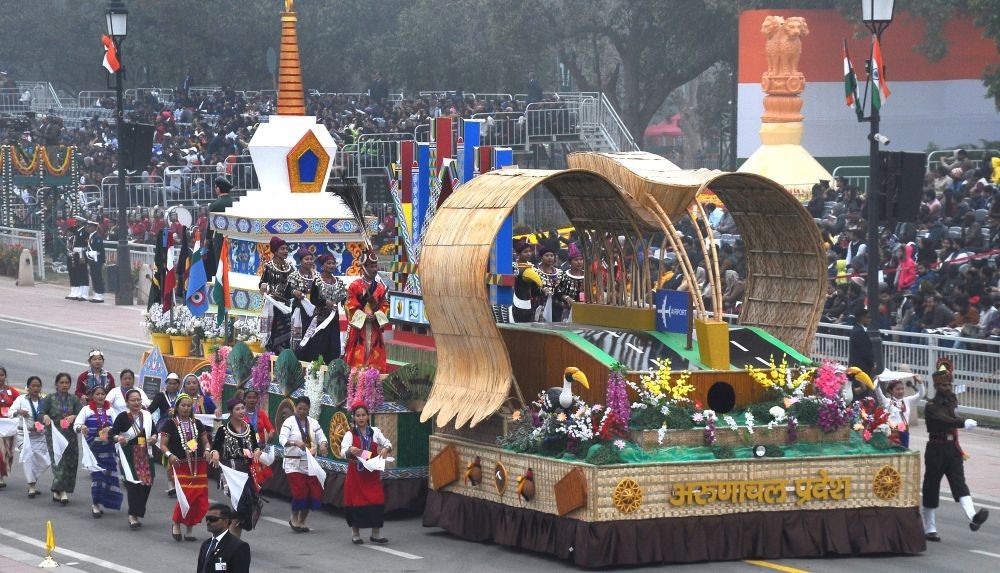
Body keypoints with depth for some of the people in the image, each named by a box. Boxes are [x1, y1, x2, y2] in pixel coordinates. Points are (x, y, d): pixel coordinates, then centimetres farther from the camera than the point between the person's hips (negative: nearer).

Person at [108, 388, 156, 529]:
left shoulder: (147, 416, 6)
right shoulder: (123, 417, -8)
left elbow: (154, 432, 20)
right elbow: (111, 435, -13)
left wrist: (154, 437, -3)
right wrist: (118, 438, -34)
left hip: (145, 454, 5)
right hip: (129, 455, -5)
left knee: (146, 483, 2)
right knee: (133, 483, -15)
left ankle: (135, 514, 17)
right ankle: (133, 515, -12)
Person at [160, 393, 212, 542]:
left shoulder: (197, 423, 13)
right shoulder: (170, 424, 1)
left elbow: (206, 442, 17)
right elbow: (163, 445, -1)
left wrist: (207, 450, -5)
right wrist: (170, 455, -20)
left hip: (198, 466, 4)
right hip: (180, 465, -4)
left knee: (199, 500, 0)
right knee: (185, 497, -16)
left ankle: (189, 529, 12)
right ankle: (176, 524, 8)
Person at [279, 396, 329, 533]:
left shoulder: (313, 423, 11)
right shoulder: (289, 422, -3)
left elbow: (321, 437, 6)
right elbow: (282, 439, -16)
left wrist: (323, 444, -18)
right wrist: (295, 443, -35)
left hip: (310, 463, 5)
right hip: (294, 463, -5)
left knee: (314, 493, 1)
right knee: (300, 492, -13)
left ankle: (301, 521, 18)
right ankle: (294, 519, 10)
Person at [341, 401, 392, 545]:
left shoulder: (375, 432, 6)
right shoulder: (350, 434, -3)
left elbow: (387, 442, 13)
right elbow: (343, 452, -14)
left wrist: (386, 449, -11)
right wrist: (350, 451, -37)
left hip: (372, 473, 2)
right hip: (356, 473, -2)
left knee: (376, 501, -1)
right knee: (356, 501, 0)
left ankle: (376, 533, 9)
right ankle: (355, 534, 12)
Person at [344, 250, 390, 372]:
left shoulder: (381, 287, 8)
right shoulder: (355, 286, -4)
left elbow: (385, 305, 7)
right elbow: (350, 306, -8)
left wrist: (376, 316, -10)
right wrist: (364, 316, -15)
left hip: (375, 325, 4)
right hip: (358, 324, -4)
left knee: (374, 353, 4)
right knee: (358, 354, -5)